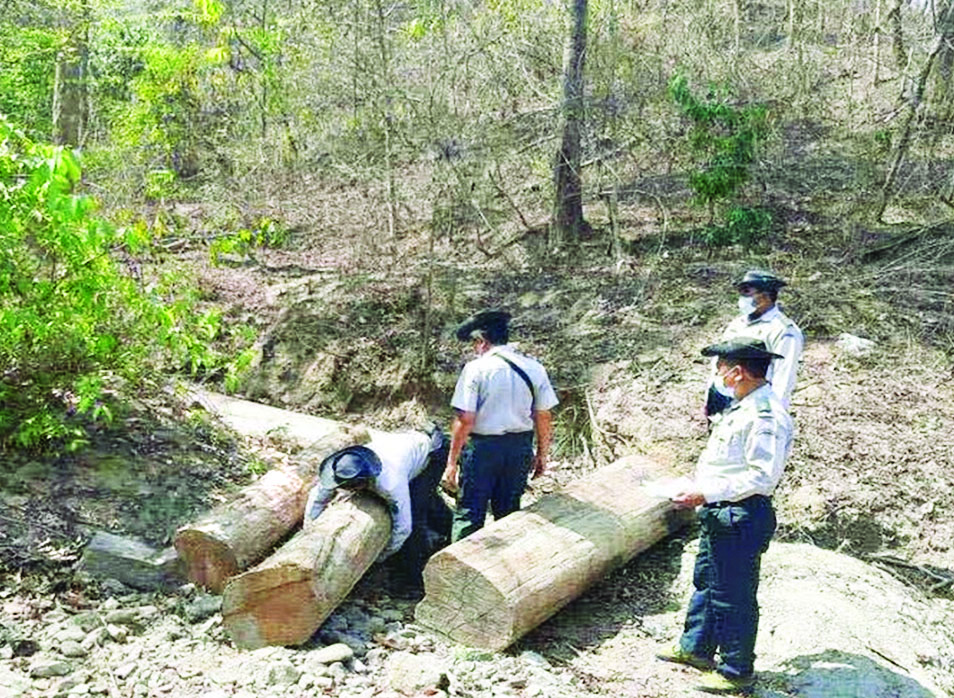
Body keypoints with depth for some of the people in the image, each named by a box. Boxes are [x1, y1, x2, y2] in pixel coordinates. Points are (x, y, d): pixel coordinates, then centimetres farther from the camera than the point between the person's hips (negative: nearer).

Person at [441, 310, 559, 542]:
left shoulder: (476, 368, -11)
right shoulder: (534, 368, 2)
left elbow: (465, 420, -13)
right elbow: (543, 416, 5)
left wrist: (452, 462, -8)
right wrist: (542, 455, 16)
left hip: (484, 447, -5)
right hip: (521, 448, 5)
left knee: (468, 515, 4)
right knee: (508, 514, 17)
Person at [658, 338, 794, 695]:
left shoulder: (766, 416, -23)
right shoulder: (741, 406, 9)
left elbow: (763, 477, -27)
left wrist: (707, 494, -26)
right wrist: (698, 488, 16)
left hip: (741, 518, -10)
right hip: (718, 514, 10)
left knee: (733, 596, 3)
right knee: (706, 582, 22)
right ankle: (695, 648, 38)